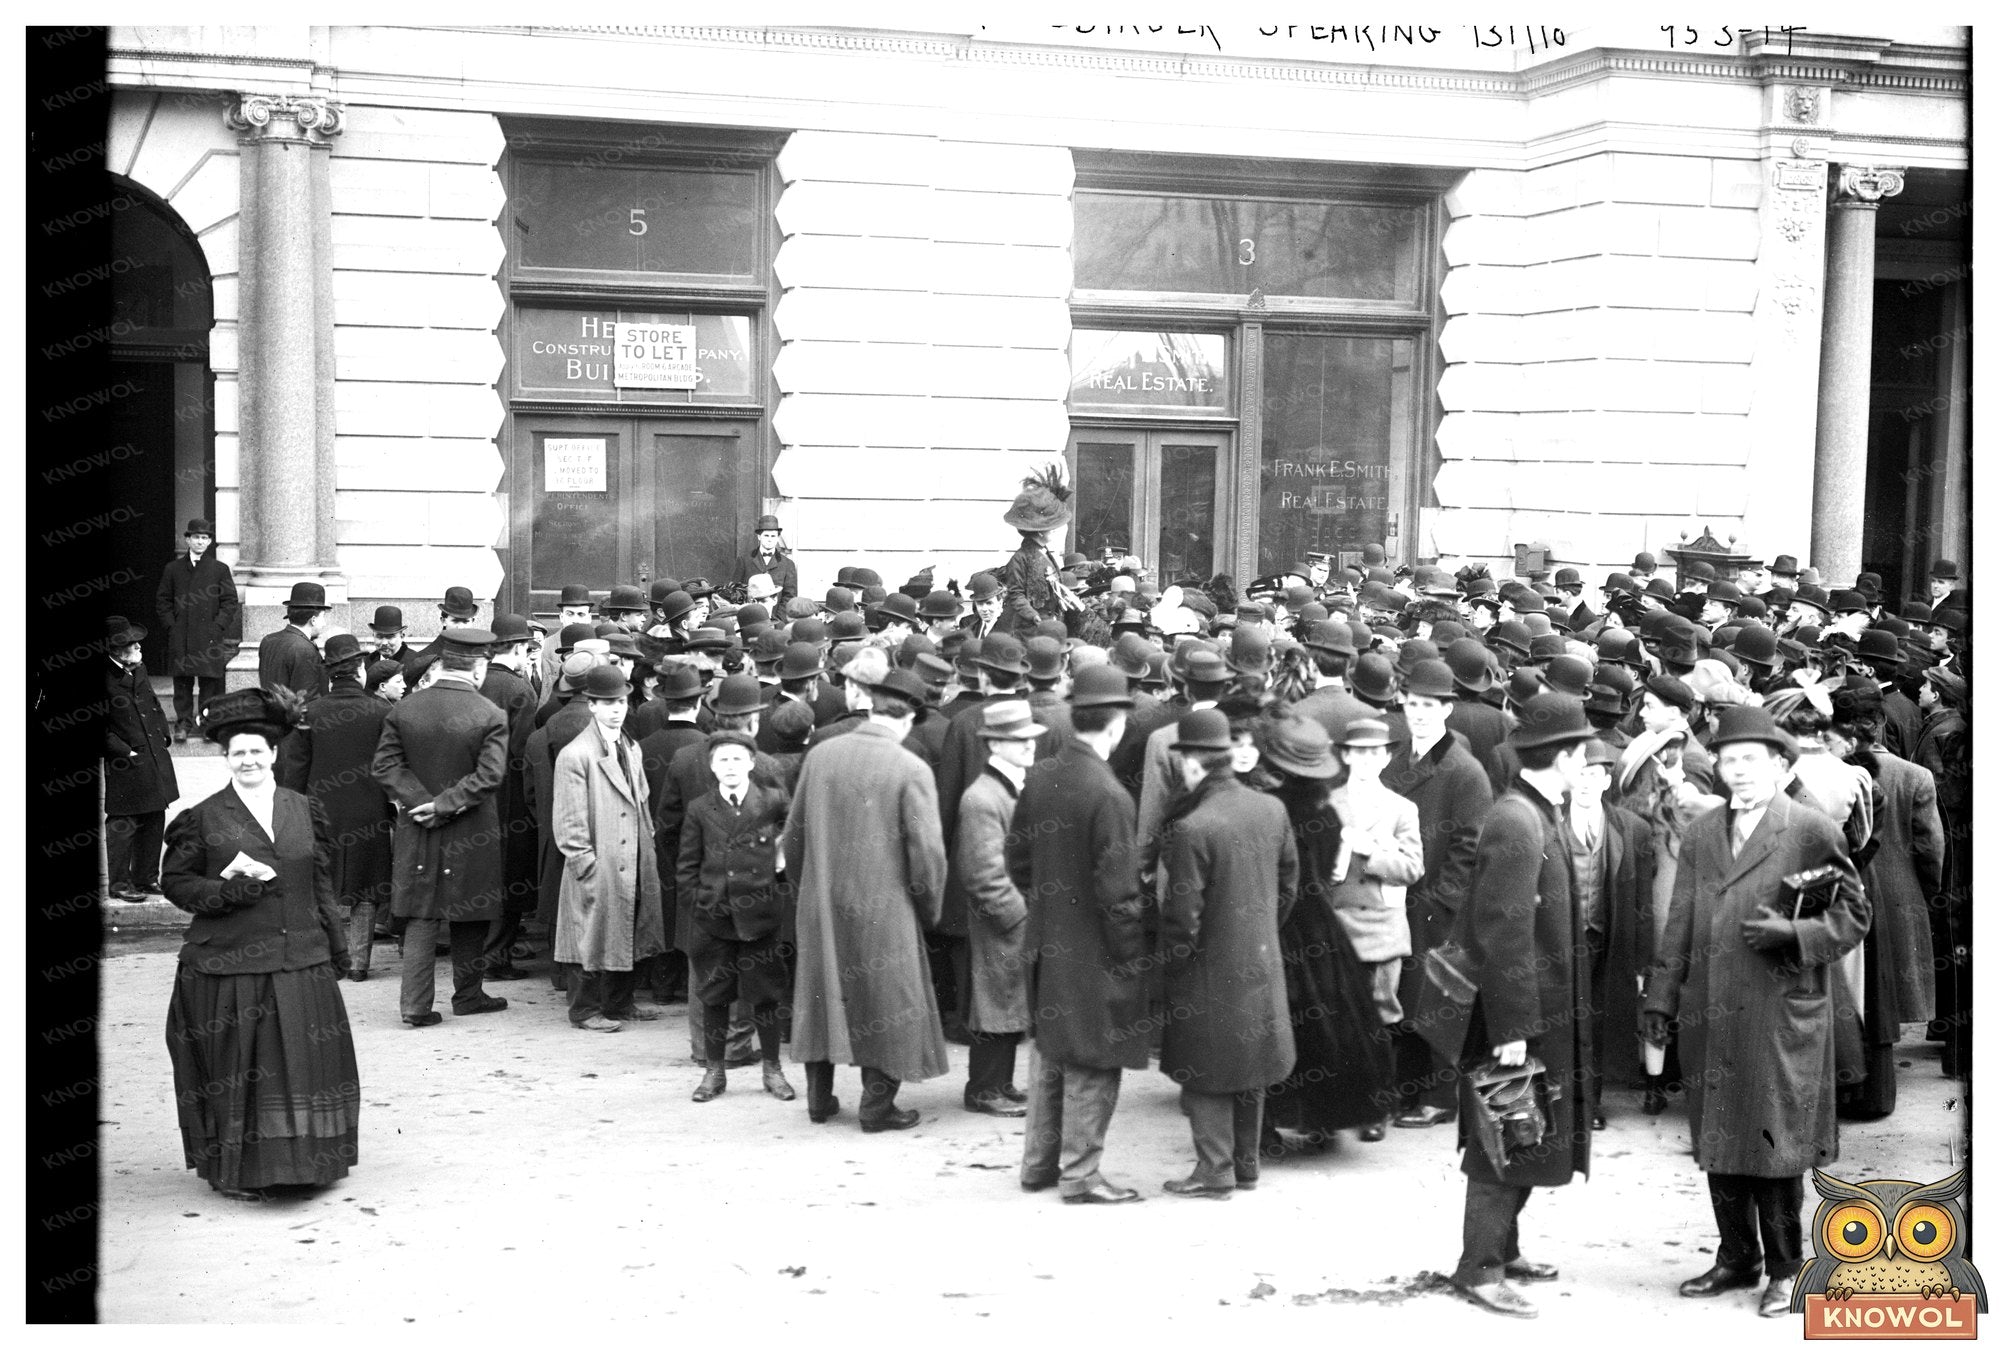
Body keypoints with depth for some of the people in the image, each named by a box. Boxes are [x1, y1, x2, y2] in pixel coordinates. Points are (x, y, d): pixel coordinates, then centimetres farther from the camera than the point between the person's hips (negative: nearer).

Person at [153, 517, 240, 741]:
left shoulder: (220, 569, 6)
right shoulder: (173, 569, 10)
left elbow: (230, 602, 4)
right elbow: (162, 601, 12)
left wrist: (217, 627, -6)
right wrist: (171, 625, 1)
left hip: (210, 638, -1)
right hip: (180, 638, 1)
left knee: (210, 681, -1)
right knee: (182, 681, 2)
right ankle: (183, 723, 8)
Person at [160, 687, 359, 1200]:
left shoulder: (304, 811, 9)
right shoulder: (202, 819, 0)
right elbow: (176, 883, 1)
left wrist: (335, 945, 10)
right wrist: (229, 886, -15)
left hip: (301, 962, 3)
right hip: (229, 966, -3)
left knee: (304, 1062, 5)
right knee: (236, 1070, 1)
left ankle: (302, 1162, 18)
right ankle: (239, 1171, 13)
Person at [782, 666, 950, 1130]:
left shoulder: (820, 755, -2)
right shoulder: (911, 770, -15)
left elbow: (794, 834, 5)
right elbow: (926, 851, -14)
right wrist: (929, 910, 1)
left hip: (821, 905, 4)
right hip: (883, 909, -4)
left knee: (823, 994, 17)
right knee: (885, 1002, 10)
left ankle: (819, 1097, 27)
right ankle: (877, 1105, 15)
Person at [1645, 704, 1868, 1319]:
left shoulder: (1813, 831, -4)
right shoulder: (1701, 833, 12)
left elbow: (1852, 914, -2)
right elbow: (1680, 922, 13)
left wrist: (1791, 933, -17)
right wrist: (1661, 997, 9)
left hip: (1780, 1014, -5)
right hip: (1711, 1015, 5)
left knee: (1777, 1143, 0)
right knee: (1718, 1140, 12)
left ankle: (1784, 1269, 15)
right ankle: (1737, 1259, 25)